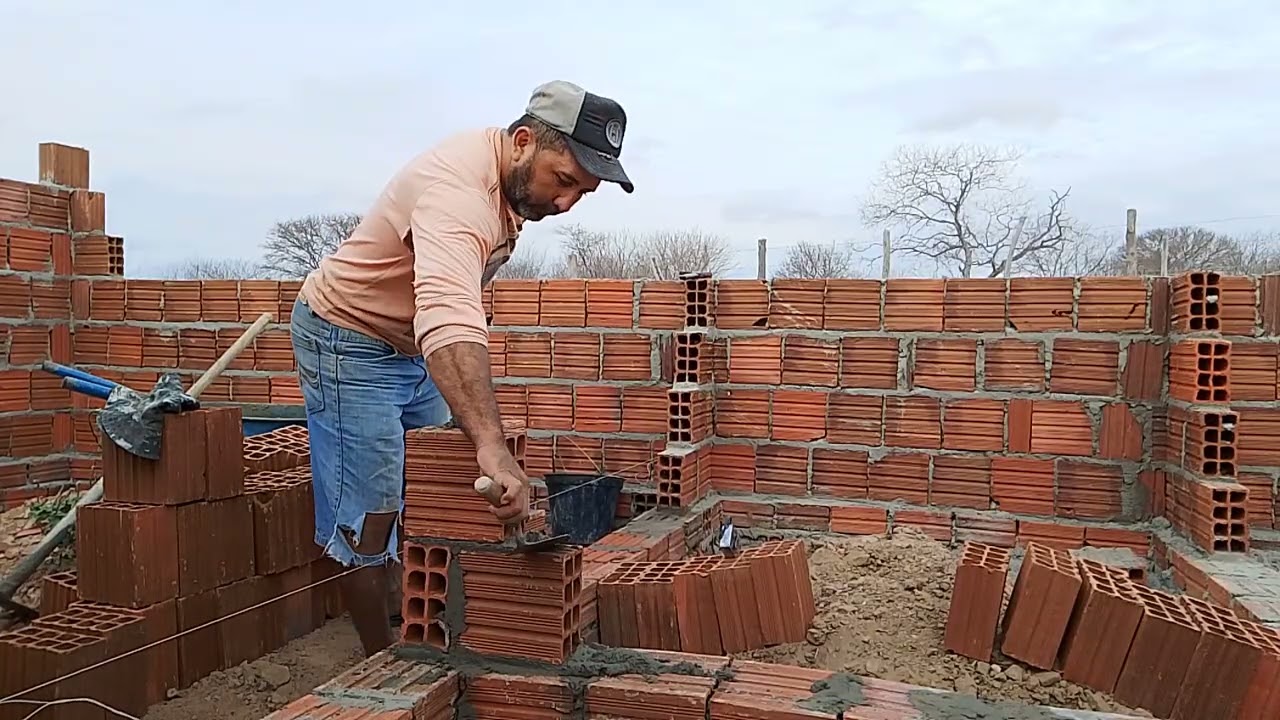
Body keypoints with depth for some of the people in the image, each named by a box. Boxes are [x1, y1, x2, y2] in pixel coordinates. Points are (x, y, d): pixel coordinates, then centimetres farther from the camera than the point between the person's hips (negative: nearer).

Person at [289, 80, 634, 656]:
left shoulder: (512, 177, -5)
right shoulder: (459, 190, -35)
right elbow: (449, 319, -53)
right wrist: (492, 445, -64)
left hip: (413, 345, 9)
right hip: (350, 343, -9)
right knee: (367, 519, -4)